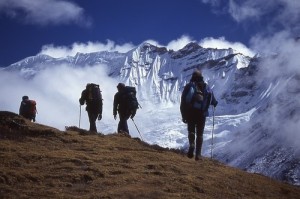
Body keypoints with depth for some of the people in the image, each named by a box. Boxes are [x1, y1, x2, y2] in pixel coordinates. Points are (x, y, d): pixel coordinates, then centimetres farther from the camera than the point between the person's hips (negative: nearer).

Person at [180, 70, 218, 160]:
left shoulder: (189, 86, 5)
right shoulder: (206, 87, 11)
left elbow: (183, 102, -1)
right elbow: (213, 101, 17)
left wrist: (183, 116, 4)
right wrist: (215, 103, 43)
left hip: (190, 113, -1)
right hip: (202, 114, 1)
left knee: (191, 130, 13)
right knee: (200, 134, 9)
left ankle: (192, 145, -17)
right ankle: (198, 154, 1)